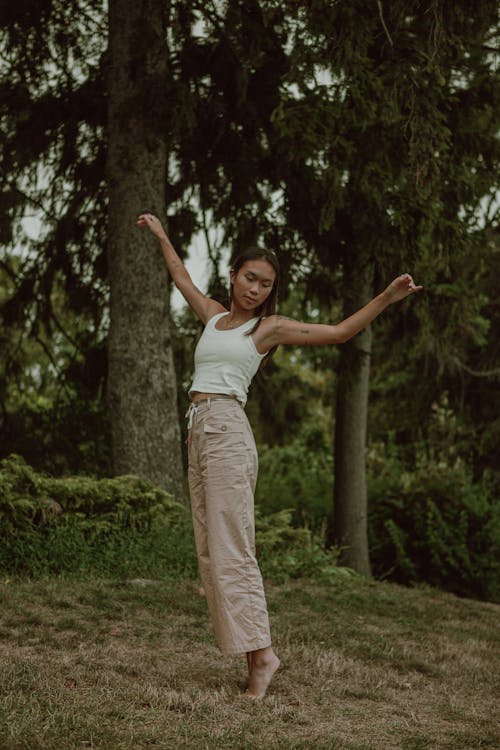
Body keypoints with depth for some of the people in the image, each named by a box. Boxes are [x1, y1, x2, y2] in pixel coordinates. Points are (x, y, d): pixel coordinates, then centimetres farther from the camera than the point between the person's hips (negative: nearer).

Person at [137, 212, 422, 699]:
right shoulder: (214, 316, 20)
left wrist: (387, 298, -7)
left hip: (225, 428, -6)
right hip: (199, 433, 6)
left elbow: (340, 332, 3)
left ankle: (260, 652, -14)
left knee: (229, 548, -14)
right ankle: (251, 652, 2)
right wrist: (161, 237, 49)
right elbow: (183, 281, 38)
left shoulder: (269, 327, 5)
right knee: (209, 550, 1)